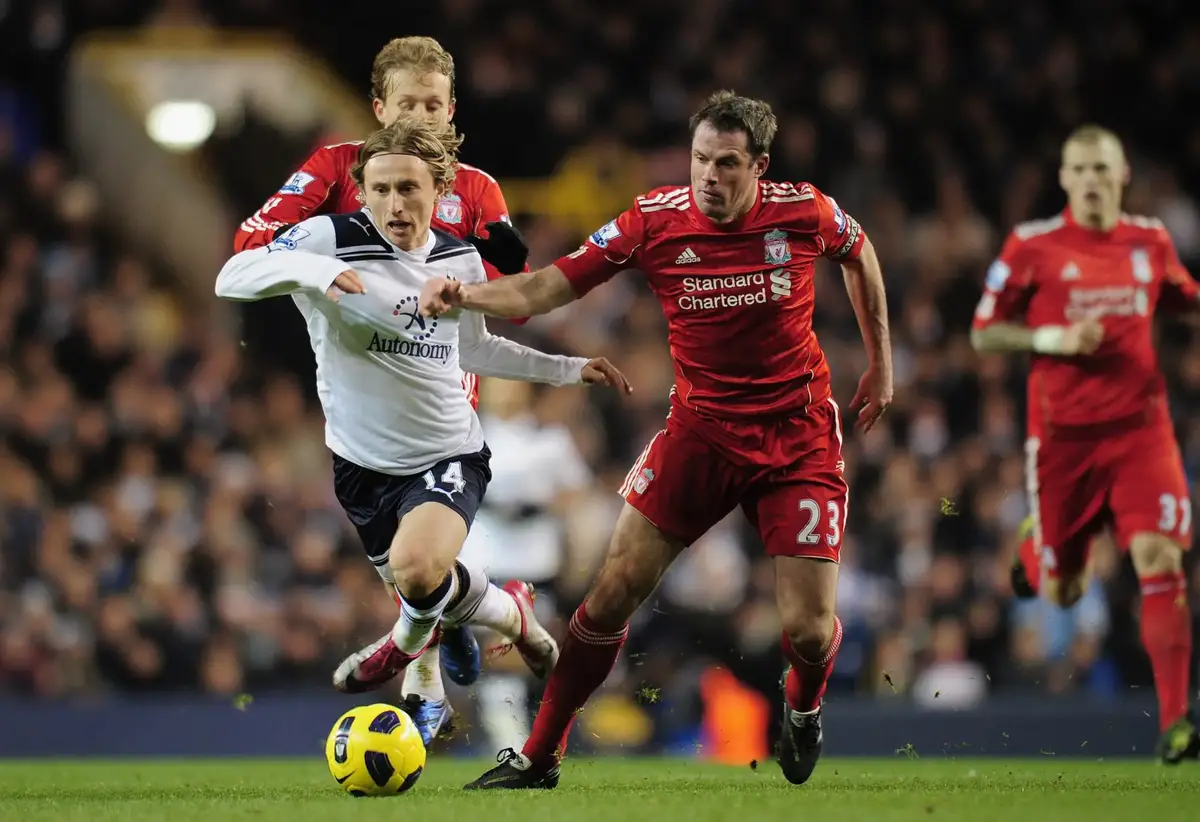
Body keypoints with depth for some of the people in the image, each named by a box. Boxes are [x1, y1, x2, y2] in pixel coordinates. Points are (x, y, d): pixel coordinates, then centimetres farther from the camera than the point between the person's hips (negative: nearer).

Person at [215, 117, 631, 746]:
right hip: (363, 460, 1)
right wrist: (307, 269, -41)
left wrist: (566, 369, 17)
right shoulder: (330, 239, -15)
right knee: (420, 590, 15)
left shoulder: (461, 260, 0)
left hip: (449, 453, -1)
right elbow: (231, 279, -24)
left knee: (416, 569, -30)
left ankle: (408, 641, 5)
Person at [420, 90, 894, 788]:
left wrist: (882, 362, 14)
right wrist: (463, 295, -29)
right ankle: (539, 758, 8)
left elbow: (861, 253, 13)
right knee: (614, 592, -6)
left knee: (809, 630, -8)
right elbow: (546, 289, -11)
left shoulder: (805, 213, -10)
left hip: (799, 437, -1)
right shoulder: (654, 221, -11)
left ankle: (804, 707, 30)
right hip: (700, 431, 1)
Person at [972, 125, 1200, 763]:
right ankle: (1036, 555, 45)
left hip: (1139, 428, 1)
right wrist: (1054, 338, -15)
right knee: (1059, 593, 6)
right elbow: (983, 334, 1)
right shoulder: (1032, 246, -4)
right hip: (1063, 435, -1)